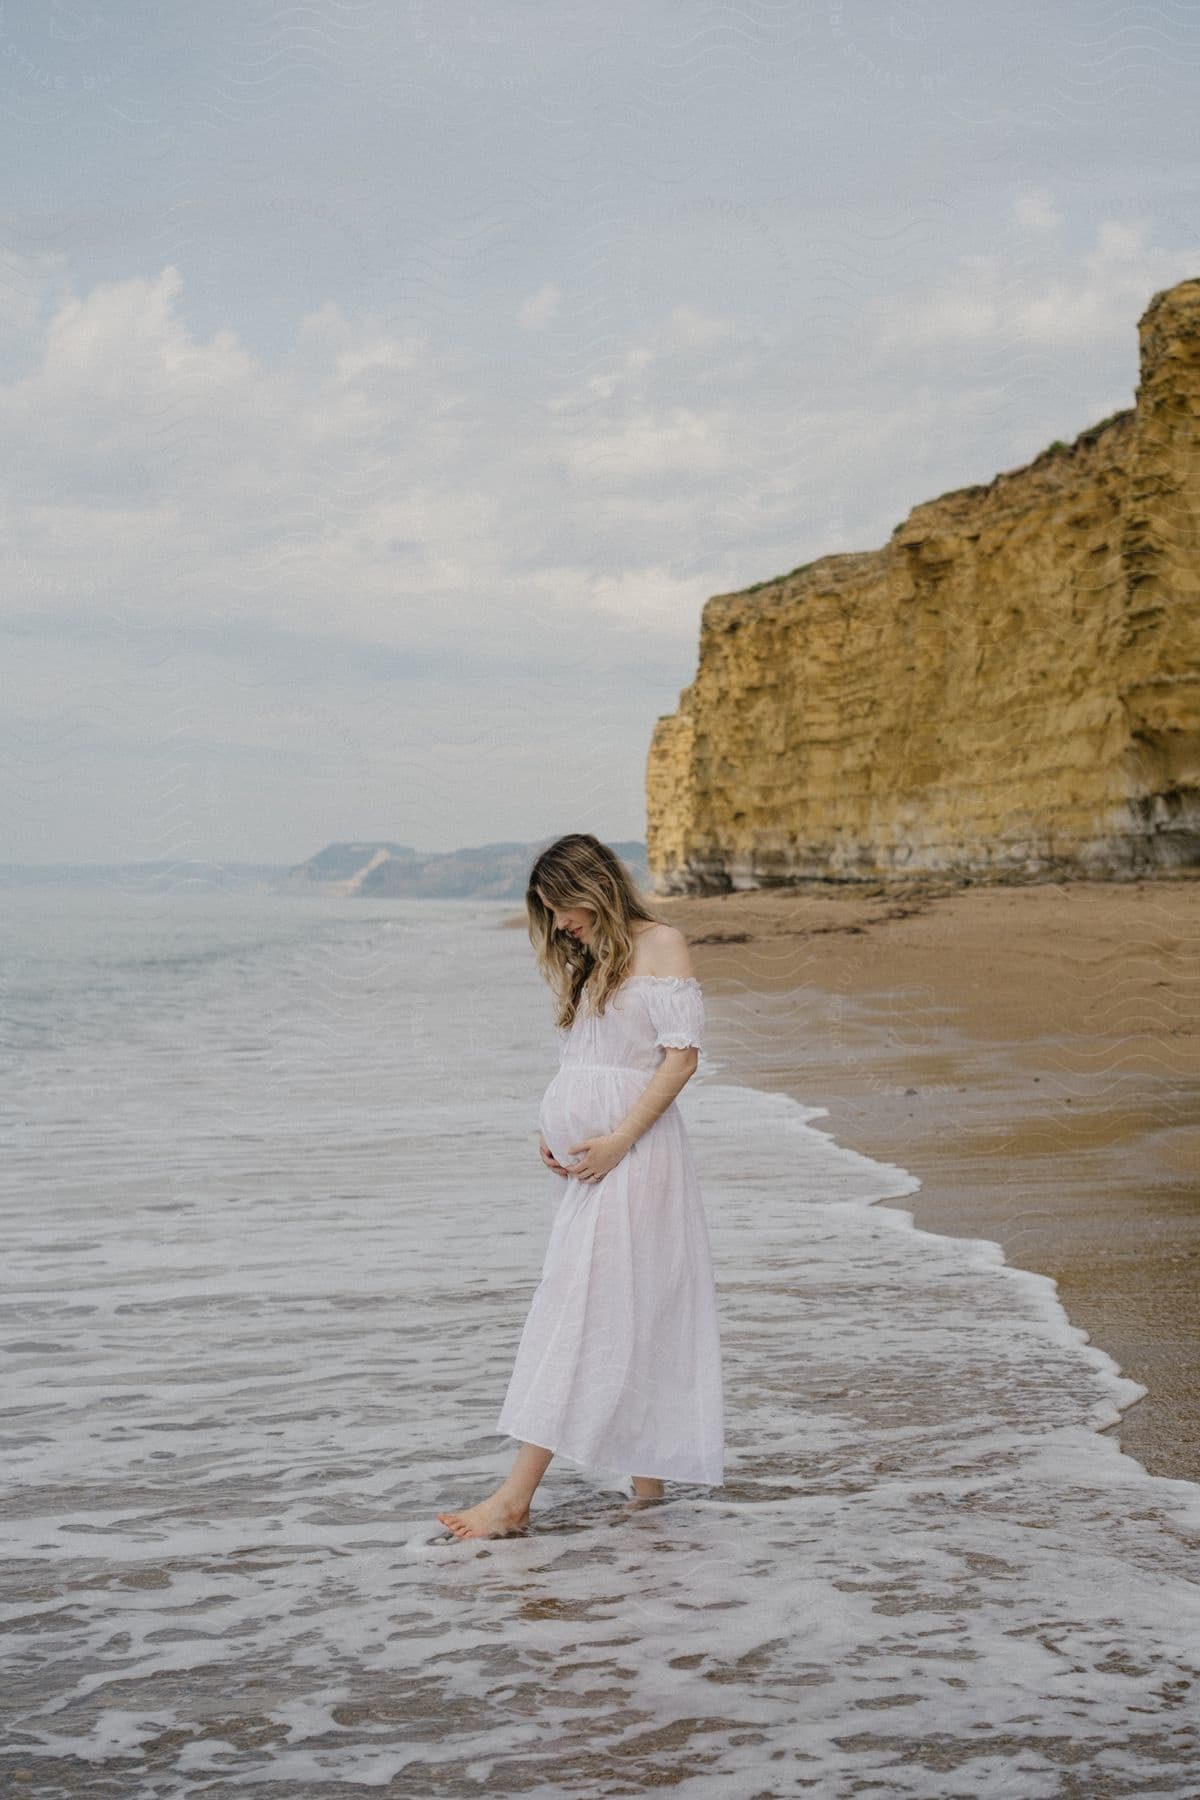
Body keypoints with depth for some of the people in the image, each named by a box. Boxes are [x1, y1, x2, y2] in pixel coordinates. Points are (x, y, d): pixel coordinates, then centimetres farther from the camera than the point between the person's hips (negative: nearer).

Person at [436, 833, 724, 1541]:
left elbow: (683, 1056, -11)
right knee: (630, 1319, 8)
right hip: (589, 1159, 8)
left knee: (584, 1312, -11)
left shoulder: (661, 944, -5)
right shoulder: (588, 961, 19)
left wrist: (618, 1139, -17)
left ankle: (516, 1498, -14)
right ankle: (649, 1476, 13)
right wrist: (553, 1131, 5)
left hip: (635, 1156, -8)